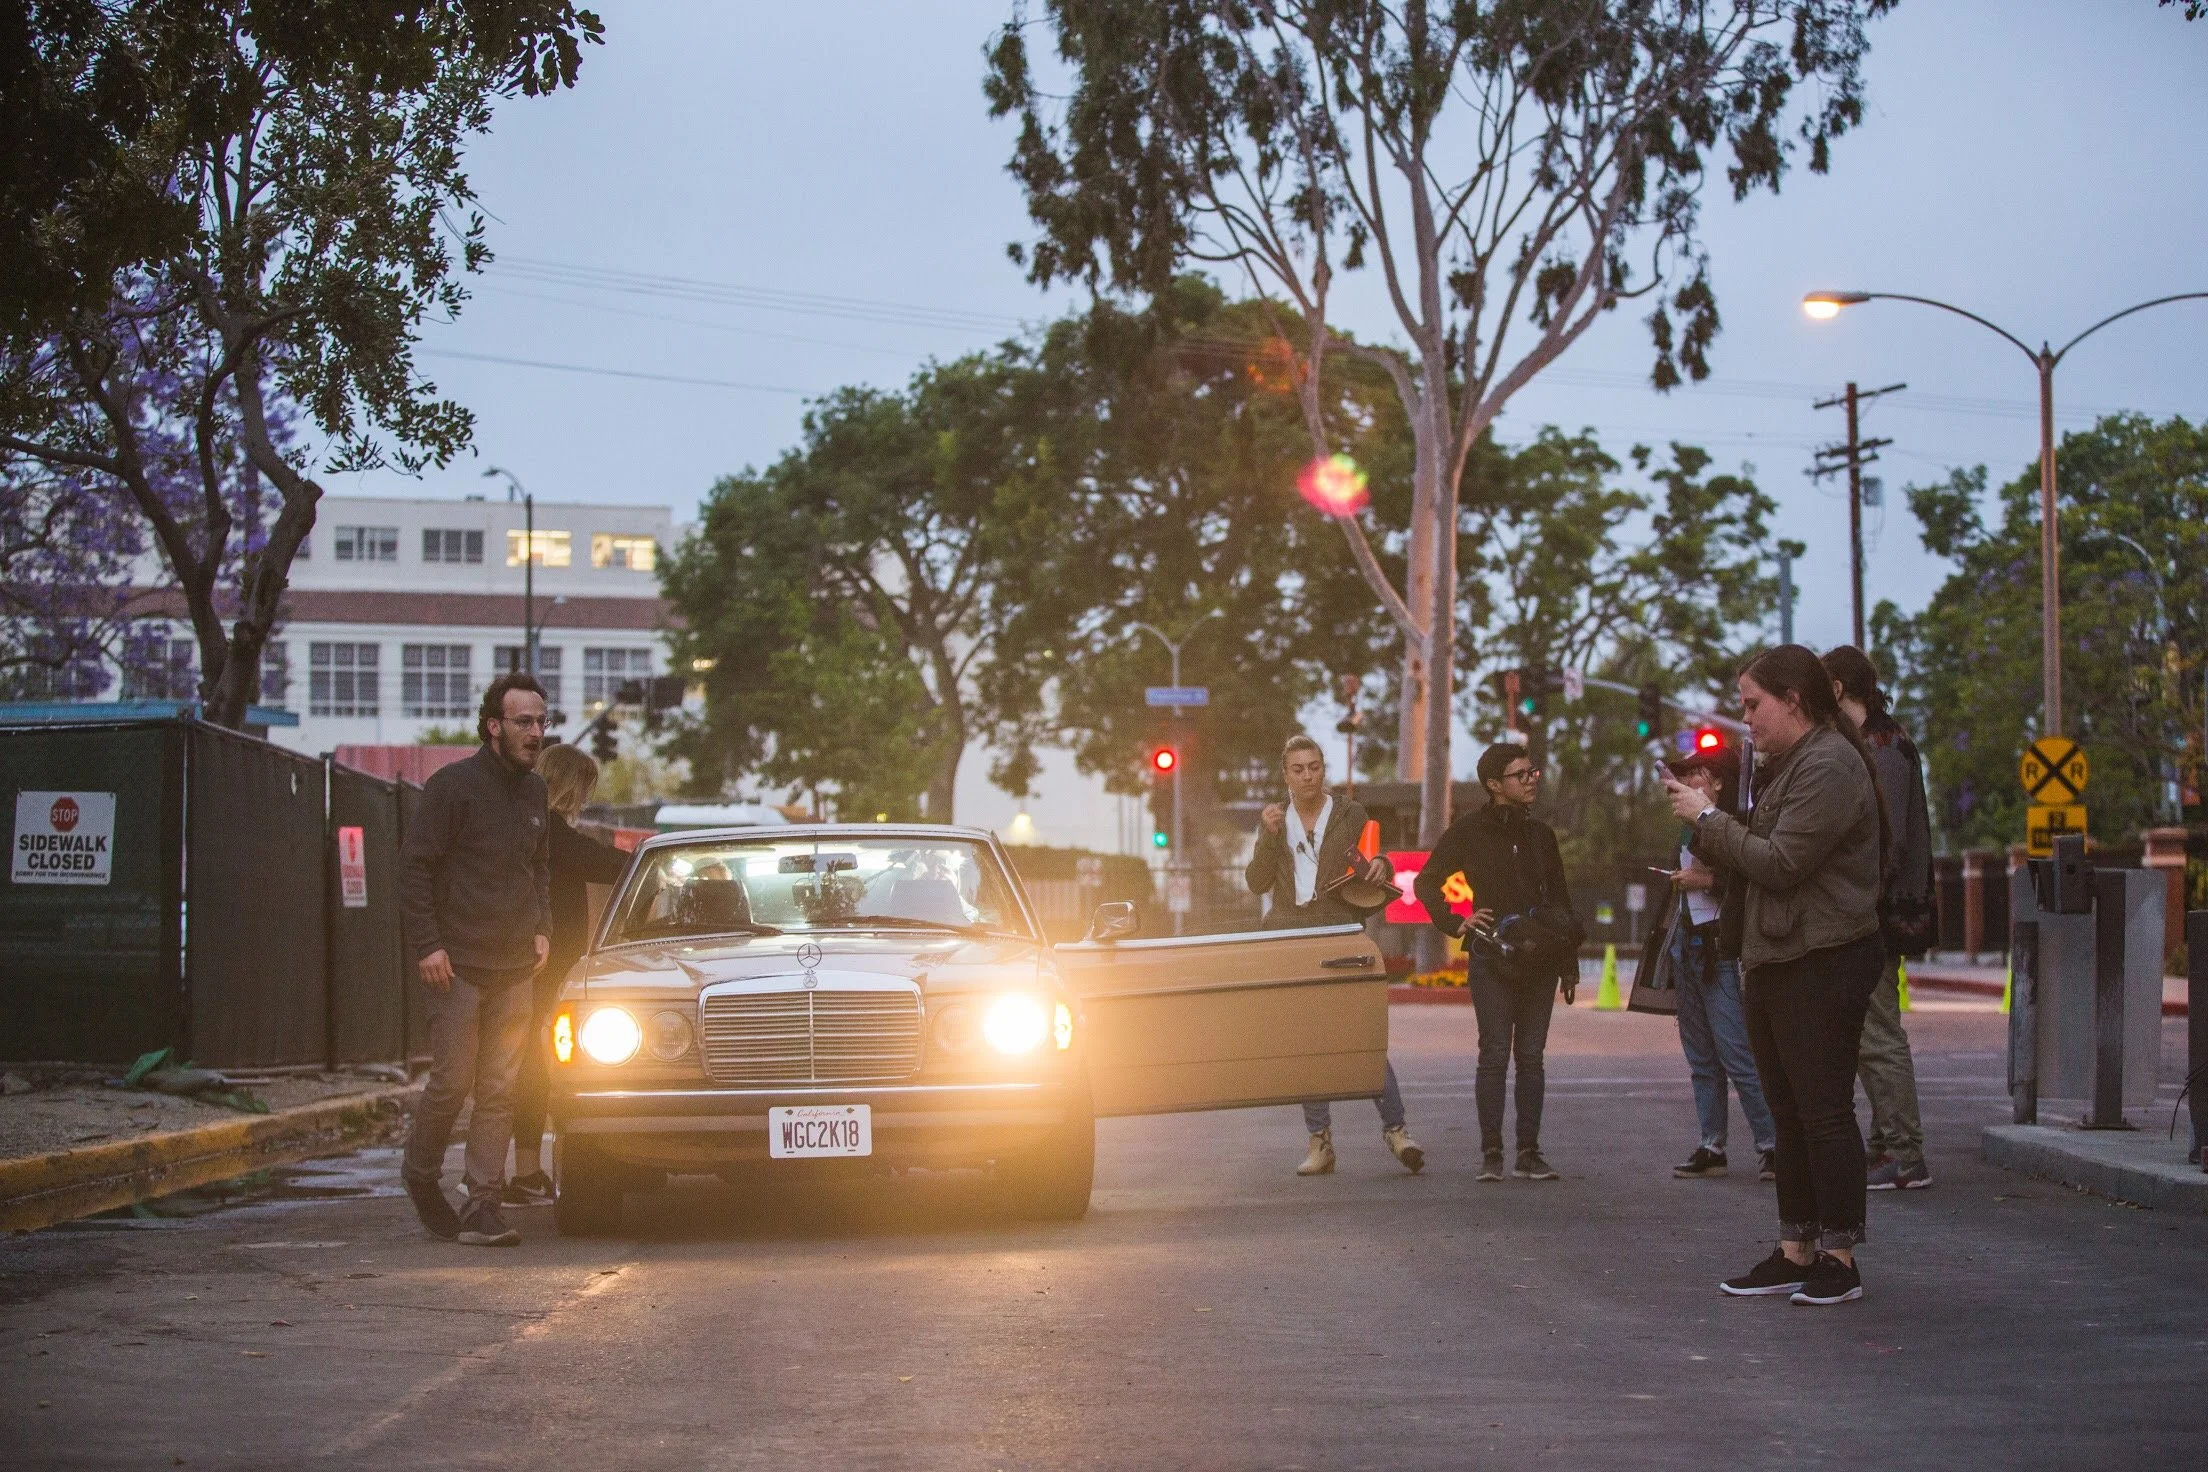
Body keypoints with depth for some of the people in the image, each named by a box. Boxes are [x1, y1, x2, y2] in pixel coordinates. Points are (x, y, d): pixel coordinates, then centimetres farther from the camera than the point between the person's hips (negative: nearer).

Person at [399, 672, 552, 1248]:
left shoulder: (533, 791, 13)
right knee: (453, 1082, -3)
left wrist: (542, 929, 13)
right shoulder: (453, 786, -8)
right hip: (458, 963, -6)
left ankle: (483, 1207, 2)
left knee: (500, 1090, 1)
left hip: (515, 966, 6)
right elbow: (414, 865, -8)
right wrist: (426, 944, -14)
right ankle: (420, 1175, 21)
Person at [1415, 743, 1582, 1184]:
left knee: (1531, 1056, 2)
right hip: (1492, 960, -4)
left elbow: (1560, 900, 16)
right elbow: (1426, 883, 5)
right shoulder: (1469, 831, 1)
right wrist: (1455, 925, -8)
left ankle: (1529, 1153, 5)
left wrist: (1569, 965, 13)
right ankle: (1491, 1153, -2)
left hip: (1539, 961, 4)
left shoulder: (1541, 834, 13)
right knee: (1495, 1054, -7)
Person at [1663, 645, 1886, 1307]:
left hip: (1821, 964, -11)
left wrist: (1709, 819, -10)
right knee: (1789, 1114, 12)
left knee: (1824, 1110, -7)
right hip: (1774, 961, 11)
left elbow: (1781, 863, -20)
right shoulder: (1786, 764, 19)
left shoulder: (1828, 767, -14)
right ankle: (1795, 1252, 17)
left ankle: (1839, 1258, -2)